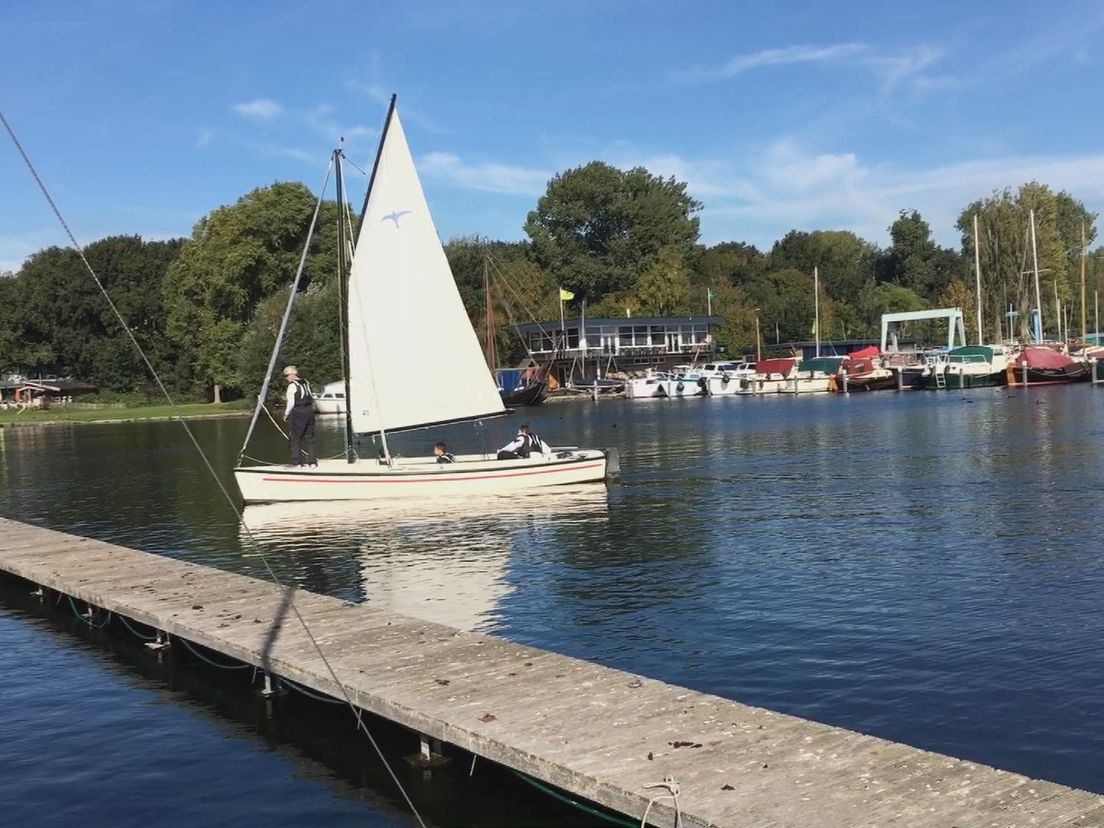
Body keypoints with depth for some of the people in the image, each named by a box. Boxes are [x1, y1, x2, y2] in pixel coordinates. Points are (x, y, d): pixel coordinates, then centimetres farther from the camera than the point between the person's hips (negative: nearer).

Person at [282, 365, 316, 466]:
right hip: (309, 412, 7)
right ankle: (311, 461, 13)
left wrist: (286, 414, -3)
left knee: (294, 439, 2)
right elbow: (312, 398, 15)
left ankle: (297, 462, 0)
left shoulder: (292, 385, -12)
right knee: (309, 437, 12)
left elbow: (291, 403, -14)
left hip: (297, 413, -7)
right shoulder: (306, 383, 11)